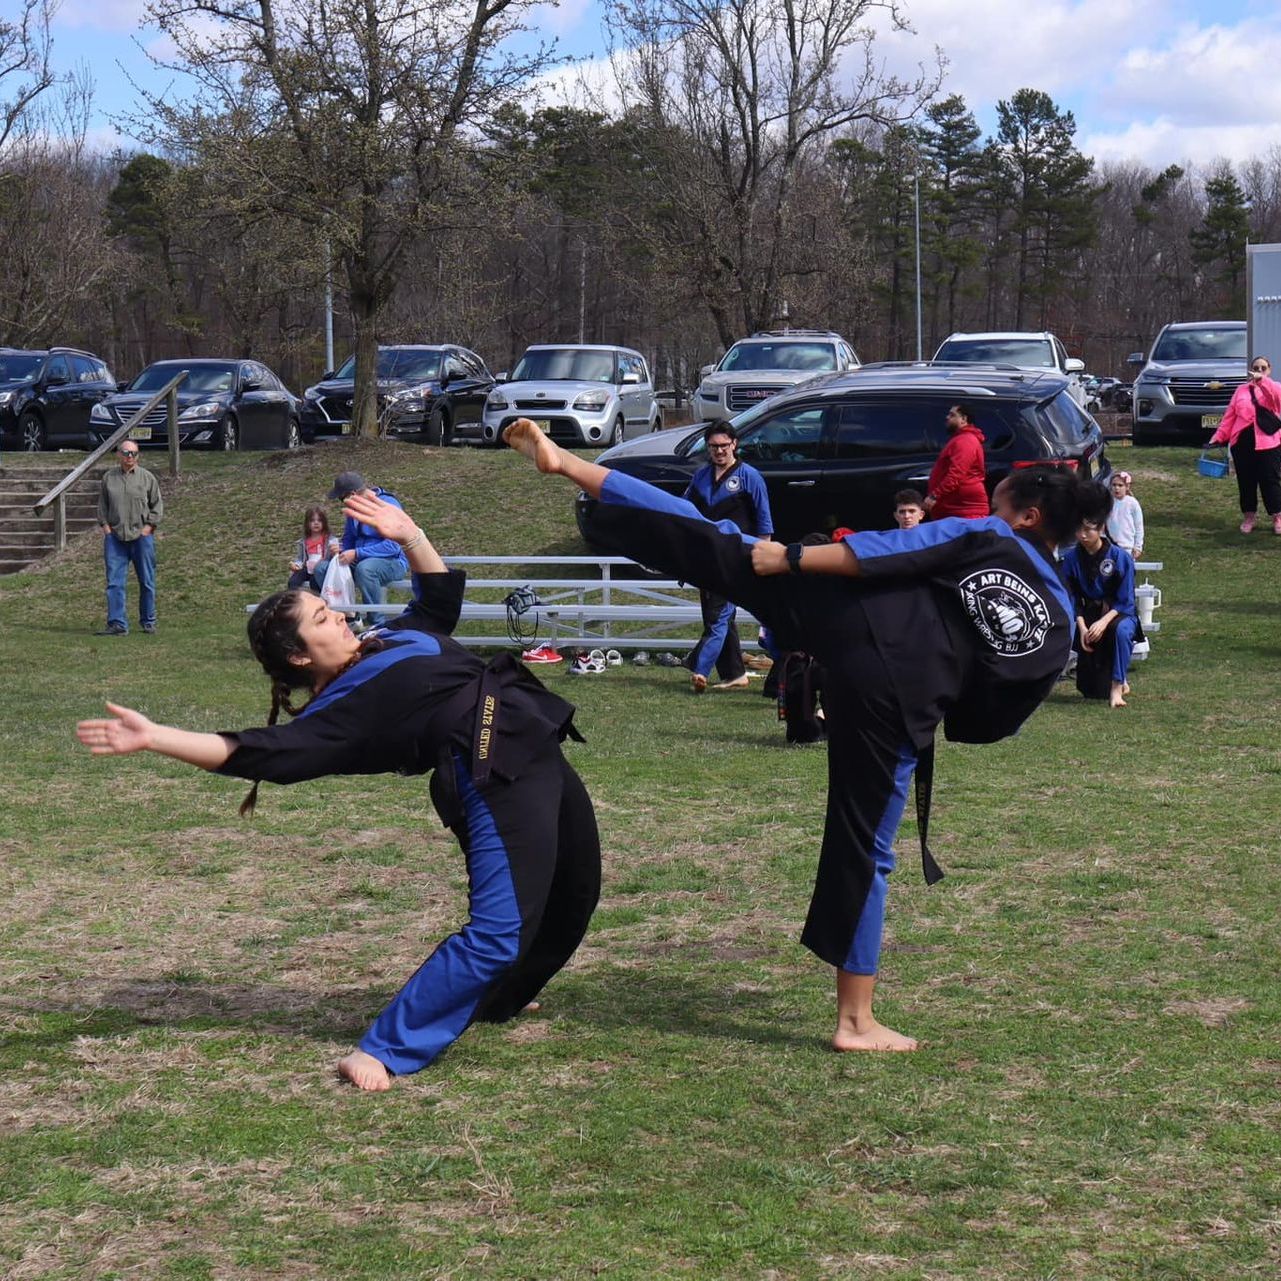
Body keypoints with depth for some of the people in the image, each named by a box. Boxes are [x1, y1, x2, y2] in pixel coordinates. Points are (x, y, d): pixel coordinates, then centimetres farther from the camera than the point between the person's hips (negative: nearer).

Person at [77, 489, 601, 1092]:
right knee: (498, 932, -19)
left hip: (540, 758, 9)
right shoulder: (338, 718, -10)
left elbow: (440, 594, 29)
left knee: (567, 902, 24)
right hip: (497, 783, -9)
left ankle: (496, 997, 50)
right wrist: (154, 737, -28)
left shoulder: (389, 639, 15)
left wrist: (410, 535, 14)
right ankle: (381, 1049, -11)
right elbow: (256, 752, -21)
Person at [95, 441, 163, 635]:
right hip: (115, 537, 1)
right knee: (114, 582, -5)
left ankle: (148, 622, 18)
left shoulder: (147, 478, 3)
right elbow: (102, 504, 15)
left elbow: (157, 505, 6)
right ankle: (117, 624, -4)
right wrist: (105, 525, 3)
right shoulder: (109, 477, 7)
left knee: (146, 581, 6)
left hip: (141, 536, -1)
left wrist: (148, 527, -4)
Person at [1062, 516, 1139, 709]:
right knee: (1094, 692, -1)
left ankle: (1117, 687, -29)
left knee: (1121, 630, -42)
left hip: (1119, 615, -3)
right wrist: (1082, 628, -16)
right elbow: (1073, 599, -3)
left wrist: (1104, 622, -28)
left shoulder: (1120, 557, -16)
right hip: (1088, 616, 3)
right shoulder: (1072, 559, -8)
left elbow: (1125, 601, -15)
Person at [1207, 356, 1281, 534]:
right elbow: (1229, 416, 11)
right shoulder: (1241, 390, 14)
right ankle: (1249, 516, 20)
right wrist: (1219, 437, 2)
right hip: (1242, 442, 3)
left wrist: (1262, 381, -31)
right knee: (1246, 481, 7)